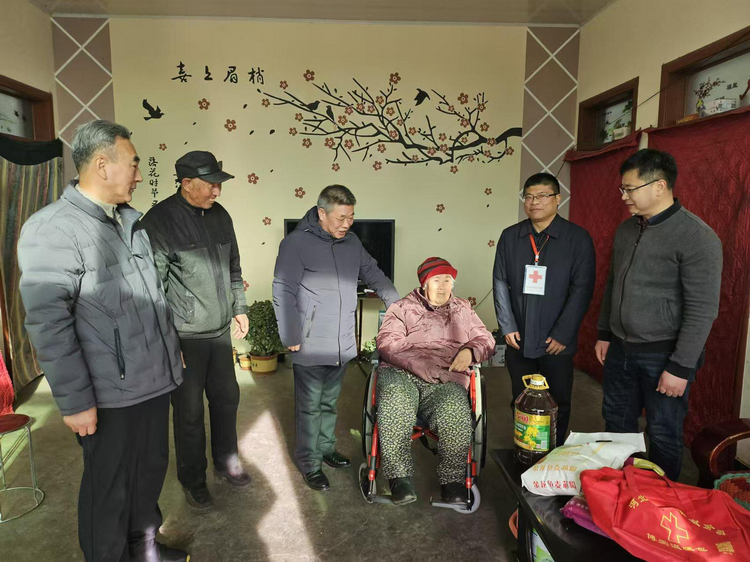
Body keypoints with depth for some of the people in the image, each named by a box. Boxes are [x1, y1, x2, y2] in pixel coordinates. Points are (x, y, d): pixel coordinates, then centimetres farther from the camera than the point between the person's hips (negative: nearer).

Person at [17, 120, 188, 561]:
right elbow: (47, 322, -18)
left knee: (152, 469, 21)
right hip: (110, 395, -7)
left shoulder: (132, 219, 8)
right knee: (110, 487, 13)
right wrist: (75, 401, -17)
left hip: (157, 381, 7)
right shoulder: (52, 229, -15)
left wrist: (173, 347, 19)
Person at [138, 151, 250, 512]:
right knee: (189, 411, 7)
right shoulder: (160, 221, -15)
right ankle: (193, 481, 29)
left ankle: (226, 463, 38)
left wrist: (239, 308, 16)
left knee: (227, 398, 17)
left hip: (220, 331, 6)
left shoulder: (219, 215, 6)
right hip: (184, 336, -6)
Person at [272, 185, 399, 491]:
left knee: (329, 401, 21)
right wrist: (291, 338, -14)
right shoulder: (297, 243, -12)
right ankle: (309, 463, 23)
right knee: (310, 406, 7)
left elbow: (373, 274, 18)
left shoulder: (351, 242, 7)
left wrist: (398, 305, 13)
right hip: (311, 347, -6)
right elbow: (283, 293, -13)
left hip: (343, 344, 6)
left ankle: (326, 447, 39)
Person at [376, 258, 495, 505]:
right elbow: (388, 343, 2)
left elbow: (486, 339, 26)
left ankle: (452, 479, -16)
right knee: (395, 405, -37)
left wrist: (470, 351, 1)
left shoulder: (464, 310, 28)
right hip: (401, 374, -1)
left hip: (446, 382, 2)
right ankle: (399, 477, -23)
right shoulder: (402, 308, 17)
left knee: (457, 414, -33)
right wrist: (423, 366, -12)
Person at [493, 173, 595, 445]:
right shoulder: (510, 236, 5)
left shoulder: (578, 238, -4)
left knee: (558, 404, 9)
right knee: (521, 402, 13)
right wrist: (507, 327, -3)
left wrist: (562, 334, -11)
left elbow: (582, 289, -7)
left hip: (556, 342, -2)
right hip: (518, 340, 3)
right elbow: (500, 283, 5)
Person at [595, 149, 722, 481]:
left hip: (663, 354, -6)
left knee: (663, 435, 8)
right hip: (620, 348, 7)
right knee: (617, 424, 17)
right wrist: (604, 334, 15)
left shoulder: (697, 237, -16)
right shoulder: (626, 229, 6)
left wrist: (681, 368, -17)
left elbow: (702, 310, -17)